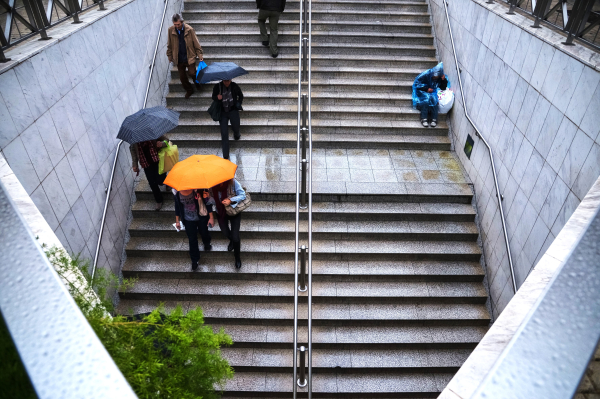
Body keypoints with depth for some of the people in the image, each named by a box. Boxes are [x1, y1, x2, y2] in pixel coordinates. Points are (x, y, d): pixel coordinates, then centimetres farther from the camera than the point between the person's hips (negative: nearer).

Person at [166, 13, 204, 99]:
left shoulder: (189, 29, -12)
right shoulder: (171, 30, -5)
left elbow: (196, 43, -4)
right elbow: (169, 45, 7)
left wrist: (200, 55, -5)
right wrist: (170, 56, 10)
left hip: (189, 57, -3)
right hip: (178, 58, 3)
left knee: (192, 73, -9)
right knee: (182, 77, 9)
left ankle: (197, 82, 27)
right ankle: (189, 90, 31)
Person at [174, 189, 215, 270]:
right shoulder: (176, 192, -17)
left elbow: (207, 202, -15)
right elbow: (177, 205, 1)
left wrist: (211, 217, -9)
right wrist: (177, 220, 9)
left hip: (202, 217, -1)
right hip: (188, 220, 1)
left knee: (204, 233, 24)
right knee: (192, 240, 10)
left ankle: (206, 243, 63)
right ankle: (194, 260, 34)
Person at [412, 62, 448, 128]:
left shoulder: (440, 78, -5)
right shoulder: (425, 74, -15)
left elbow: (443, 88, -2)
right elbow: (416, 83, -11)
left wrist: (444, 80, -19)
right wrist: (427, 88, -18)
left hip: (432, 92, 2)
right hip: (423, 92, -2)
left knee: (434, 99, -33)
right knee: (426, 98, -36)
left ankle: (434, 120, -31)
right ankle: (424, 119, -35)